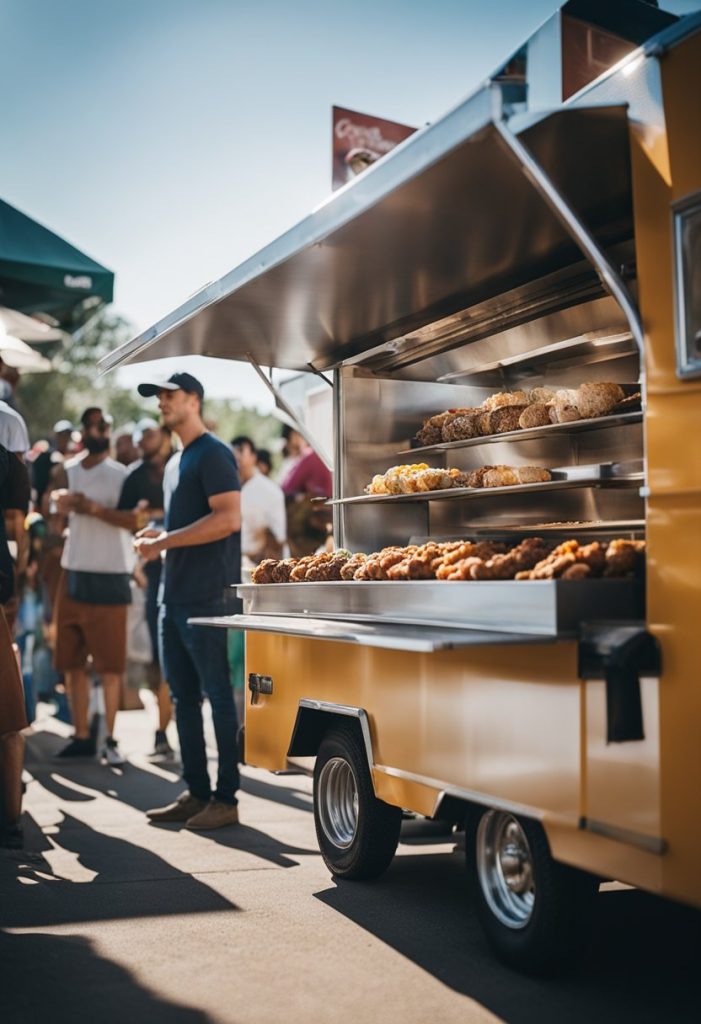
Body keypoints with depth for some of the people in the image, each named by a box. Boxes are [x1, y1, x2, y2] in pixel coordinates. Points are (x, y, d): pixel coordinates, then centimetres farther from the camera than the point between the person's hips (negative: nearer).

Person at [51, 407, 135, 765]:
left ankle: (110, 739, 8)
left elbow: (133, 519, -14)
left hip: (109, 576, -4)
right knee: (71, 663, 6)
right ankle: (81, 736, 15)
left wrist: (95, 508, -24)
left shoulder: (121, 474, -3)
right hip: (72, 574, 5)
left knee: (109, 665, -1)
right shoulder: (68, 470, 10)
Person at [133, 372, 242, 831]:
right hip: (175, 595, 9)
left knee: (219, 696, -4)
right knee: (184, 697, 10)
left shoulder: (213, 453, -7)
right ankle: (196, 793, 18)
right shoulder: (176, 462, 21)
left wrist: (164, 542, -16)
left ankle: (226, 799, 3)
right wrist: (158, 537, 7)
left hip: (208, 595, -9)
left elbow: (228, 518, -19)